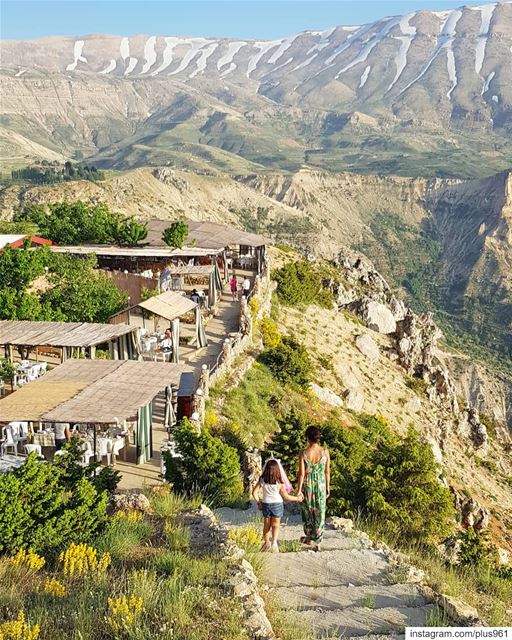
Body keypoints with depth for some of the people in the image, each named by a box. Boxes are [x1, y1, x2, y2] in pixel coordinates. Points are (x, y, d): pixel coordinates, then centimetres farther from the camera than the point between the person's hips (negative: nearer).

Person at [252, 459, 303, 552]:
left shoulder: (262, 481, -12)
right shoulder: (279, 483, -19)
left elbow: (254, 492, -5)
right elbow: (286, 497, -11)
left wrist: (258, 501, 12)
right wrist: (297, 498, 4)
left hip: (265, 505, 2)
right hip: (277, 505, -2)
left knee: (266, 525, 19)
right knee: (275, 525, 8)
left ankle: (266, 542, 32)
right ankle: (274, 542, -13)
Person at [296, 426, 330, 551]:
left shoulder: (303, 453, -15)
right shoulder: (325, 452, -10)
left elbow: (301, 473, -13)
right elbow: (327, 472, -2)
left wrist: (299, 489, -5)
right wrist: (328, 487, 10)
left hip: (307, 486, -1)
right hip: (321, 486, 1)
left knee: (307, 512, 19)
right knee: (320, 513, 11)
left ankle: (309, 538, 32)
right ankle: (317, 542, 14)